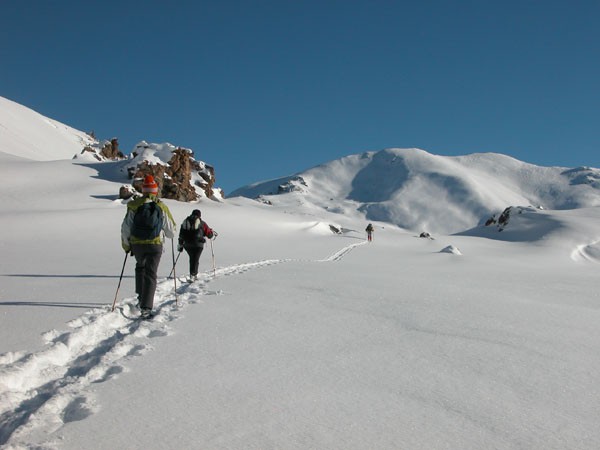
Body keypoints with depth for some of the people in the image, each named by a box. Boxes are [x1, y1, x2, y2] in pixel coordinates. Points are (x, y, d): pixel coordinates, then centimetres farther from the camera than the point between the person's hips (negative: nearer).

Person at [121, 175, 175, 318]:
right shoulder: (162, 207, -4)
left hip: (137, 244, 2)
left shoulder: (134, 206, -2)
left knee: (140, 267, 28)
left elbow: (125, 228, -2)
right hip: (155, 245, -2)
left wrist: (126, 245, 11)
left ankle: (141, 297, 26)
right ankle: (146, 308, -11)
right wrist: (170, 234, 25)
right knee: (150, 274, -1)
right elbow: (171, 232, 0)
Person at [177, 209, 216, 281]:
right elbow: (209, 233, 6)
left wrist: (180, 245, 17)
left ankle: (194, 274, 21)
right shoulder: (202, 223, 3)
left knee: (192, 258, 19)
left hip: (187, 244, 4)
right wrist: (213, 233, 28)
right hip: (197, 244, -4)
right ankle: (192, 275, -12)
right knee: (195, 259, -1)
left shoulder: (186, 221, 14)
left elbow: (181, 234, 12)